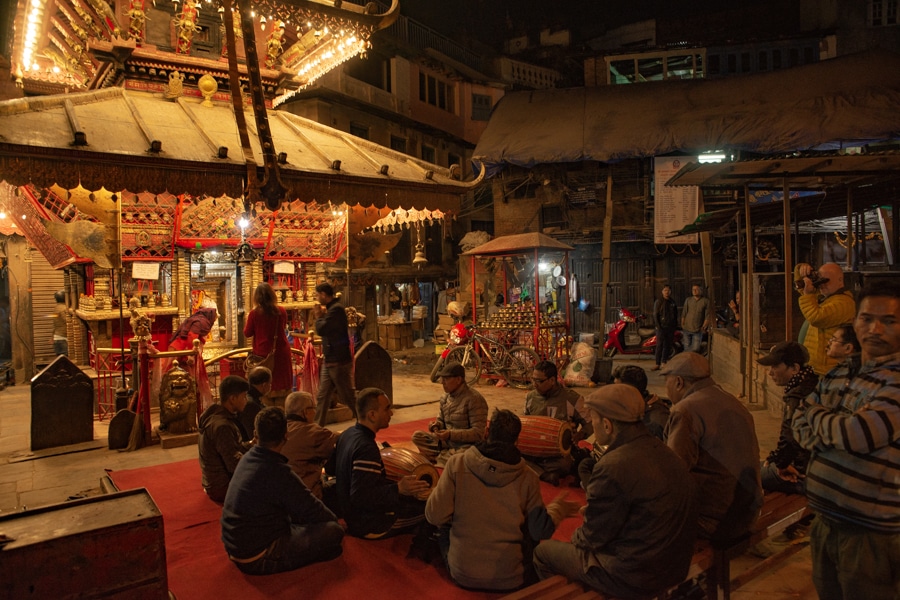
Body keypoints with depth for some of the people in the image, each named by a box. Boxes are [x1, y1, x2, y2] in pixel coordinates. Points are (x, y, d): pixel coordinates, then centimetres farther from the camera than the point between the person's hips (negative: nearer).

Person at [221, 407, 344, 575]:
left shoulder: (248, 458, 0)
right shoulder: (278, 472, -26)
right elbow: (313, 511, -15)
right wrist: (335, 520, 6)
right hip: (257, 559, -9)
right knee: (333, 530, -11)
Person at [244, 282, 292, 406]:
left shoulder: (254, 313, -12)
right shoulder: (281, 311, -6)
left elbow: (247, 333, 0)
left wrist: (248, 320, 14)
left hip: (262, 354, -2)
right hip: (281, 353, 2)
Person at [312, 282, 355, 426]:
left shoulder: (336, 309, -18)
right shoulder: (332, 308, 14)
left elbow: (321, 330, -23)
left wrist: (319, 316, -7)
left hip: (338, 362, -10)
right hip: (330, 361, 10)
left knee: (346, 397, 0)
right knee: (322, 397, 10)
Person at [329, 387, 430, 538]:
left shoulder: (347, 434, -2)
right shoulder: (366, 448, -31)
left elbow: (329, 468, 11)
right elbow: (360, 498, -33)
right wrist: (398, 489, -33)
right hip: (370, 526, -10)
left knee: (412, 498, 20)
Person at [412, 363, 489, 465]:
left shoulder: (474, 399, -18)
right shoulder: (444, 398, 5)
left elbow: (478, 433, -20)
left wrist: (451, 434, -26)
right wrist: (436, 425, -7)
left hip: (467, 445, -7)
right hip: (447, 442, 7)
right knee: (417, 436, -5)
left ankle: (435, 457, -10)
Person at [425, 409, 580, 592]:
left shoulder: (457, 463, -13)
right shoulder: (527, 477, -9)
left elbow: (435, 517, -14)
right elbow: (540, 531, -2)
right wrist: (557, 508, 17)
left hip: (463, 575, 0)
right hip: (511, 579, 1)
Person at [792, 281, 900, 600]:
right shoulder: (839, 373, 7)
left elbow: (859, 434, -25)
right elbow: (800, 425, 9)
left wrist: (816, 414, -6)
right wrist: (833, 433, -12)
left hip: (871, 531, -7)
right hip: (825, 520, 7)